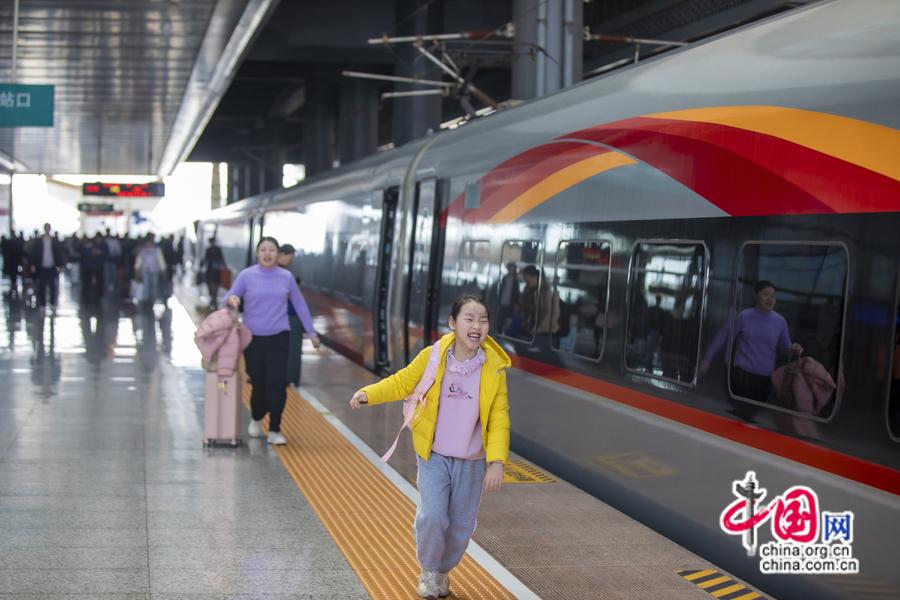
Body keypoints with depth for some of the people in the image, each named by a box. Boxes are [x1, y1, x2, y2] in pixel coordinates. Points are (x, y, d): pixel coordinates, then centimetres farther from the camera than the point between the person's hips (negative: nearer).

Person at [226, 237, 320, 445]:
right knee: (258, 383, 5)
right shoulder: (247, 275, -2)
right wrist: (231, 299, -30)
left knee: (277, 384, -9)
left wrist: (311, 332, 13)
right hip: (253, 338, -1)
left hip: (278, 338, 1)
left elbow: (299, 305, 11)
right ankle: (256, 420, 34)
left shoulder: (286, 277, 2)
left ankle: (274, 431, 2)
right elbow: (231, 296, -5)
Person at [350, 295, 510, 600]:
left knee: (461, 525, 11)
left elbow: (499, 417, -6)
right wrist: (369, 394, -13)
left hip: (472, 461, 2)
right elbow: (401, 383, 3)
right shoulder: (431, 357, -12)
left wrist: (497, 461, -14)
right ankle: (429, 571, 14)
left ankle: (444, 570, 38)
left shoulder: (494, 368, -9)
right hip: (434, 456, -1)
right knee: (432, 517, -13)